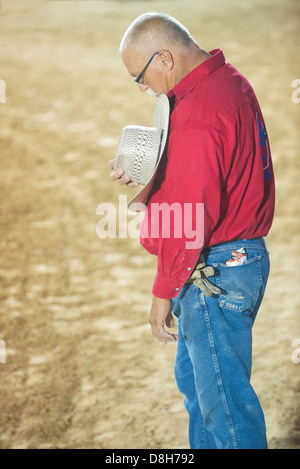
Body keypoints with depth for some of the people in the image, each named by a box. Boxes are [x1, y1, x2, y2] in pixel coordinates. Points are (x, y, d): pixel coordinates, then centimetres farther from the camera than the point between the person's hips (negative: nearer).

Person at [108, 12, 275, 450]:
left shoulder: (198, 113, -24)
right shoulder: (228, 80, 8)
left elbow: (190, 219, -24)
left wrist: (163, 292, -15)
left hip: (214, 272, -11)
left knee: (224, 397, 0)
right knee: (193, 379, 22)